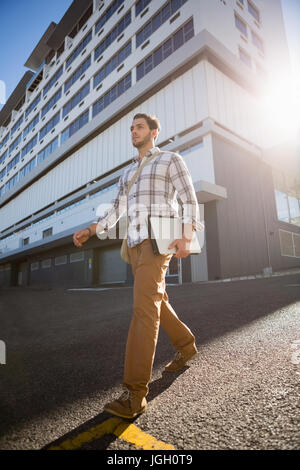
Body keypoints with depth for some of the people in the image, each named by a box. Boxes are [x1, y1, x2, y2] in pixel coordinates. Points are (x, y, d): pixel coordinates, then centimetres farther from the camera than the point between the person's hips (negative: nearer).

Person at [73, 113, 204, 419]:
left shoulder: (171, 159, 8)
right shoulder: (128, 172, 26)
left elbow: (189, 199, -2)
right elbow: (116, 210, 21)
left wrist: (187, 236, -18)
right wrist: (90, 231, 6)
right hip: (135, 242, 8)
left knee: (144, 307, -18)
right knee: (157, 301, 14)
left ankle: (135, 392, -14)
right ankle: (186, 345, 36)